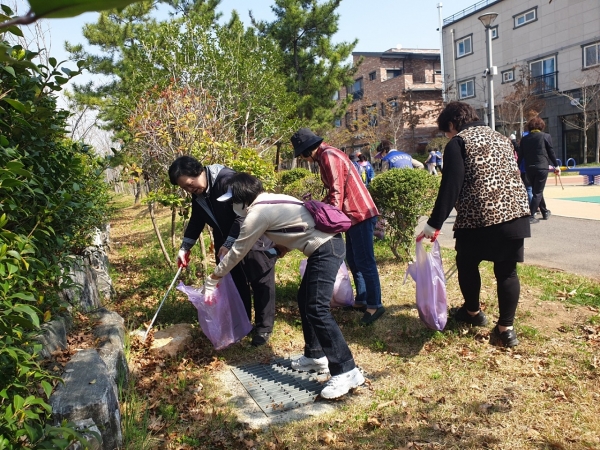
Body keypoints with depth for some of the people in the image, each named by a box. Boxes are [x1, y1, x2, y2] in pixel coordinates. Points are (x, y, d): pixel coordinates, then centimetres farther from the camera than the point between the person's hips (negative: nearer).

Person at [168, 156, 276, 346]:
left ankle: (264, 328, 15)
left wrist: (228, 244, -29)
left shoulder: (227, 180, -26)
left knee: (261, 283, 2)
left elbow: (244, 215, -29)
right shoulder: (198, 195, 1)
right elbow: (196, 221, 16)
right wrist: (185, 248, 14)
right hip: (227, 245, 8)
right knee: (235, 284, 13)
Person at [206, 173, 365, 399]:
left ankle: (346, 371, -10)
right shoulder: (272, 200, 16)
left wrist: (213, 278, 12)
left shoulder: (257, 213, -10)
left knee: (317, 310, -12)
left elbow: (237, 252, 0)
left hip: (324, 250, -10)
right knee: (305, 300, 17)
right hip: (328, 244, 10)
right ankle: (315, 355, 27)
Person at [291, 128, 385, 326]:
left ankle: (375, 305, 5)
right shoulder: (325, 156, 16)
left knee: (364, 261, -4)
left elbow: (337, 192, -21)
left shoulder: (329, 156, -15)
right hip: (355, 214, 10)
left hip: (360, 214, -10)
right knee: (353, 260, 15)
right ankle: (362, 300, 24)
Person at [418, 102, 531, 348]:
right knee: (507, 271, 10)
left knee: (467, 264, 16)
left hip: (478, 217, -6)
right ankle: (506, 328, 11)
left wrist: (434, 223, -13)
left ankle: (473, 312, 33)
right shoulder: (501, 137, 20)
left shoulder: (458, 143, -2)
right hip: (515, 213, 6)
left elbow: (450, 186, -12)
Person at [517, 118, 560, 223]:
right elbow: (551, 152, 3)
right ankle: (530, 216, -7)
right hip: (542, 167, -4)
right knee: (538, 192, -1)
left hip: (529, 168, 4)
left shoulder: (524, 139, 7)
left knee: (536, 191, 18)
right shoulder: (546, 136, -1)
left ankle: (545, 212, 31)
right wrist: (556, 165, 13)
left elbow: (520, 155, 8)